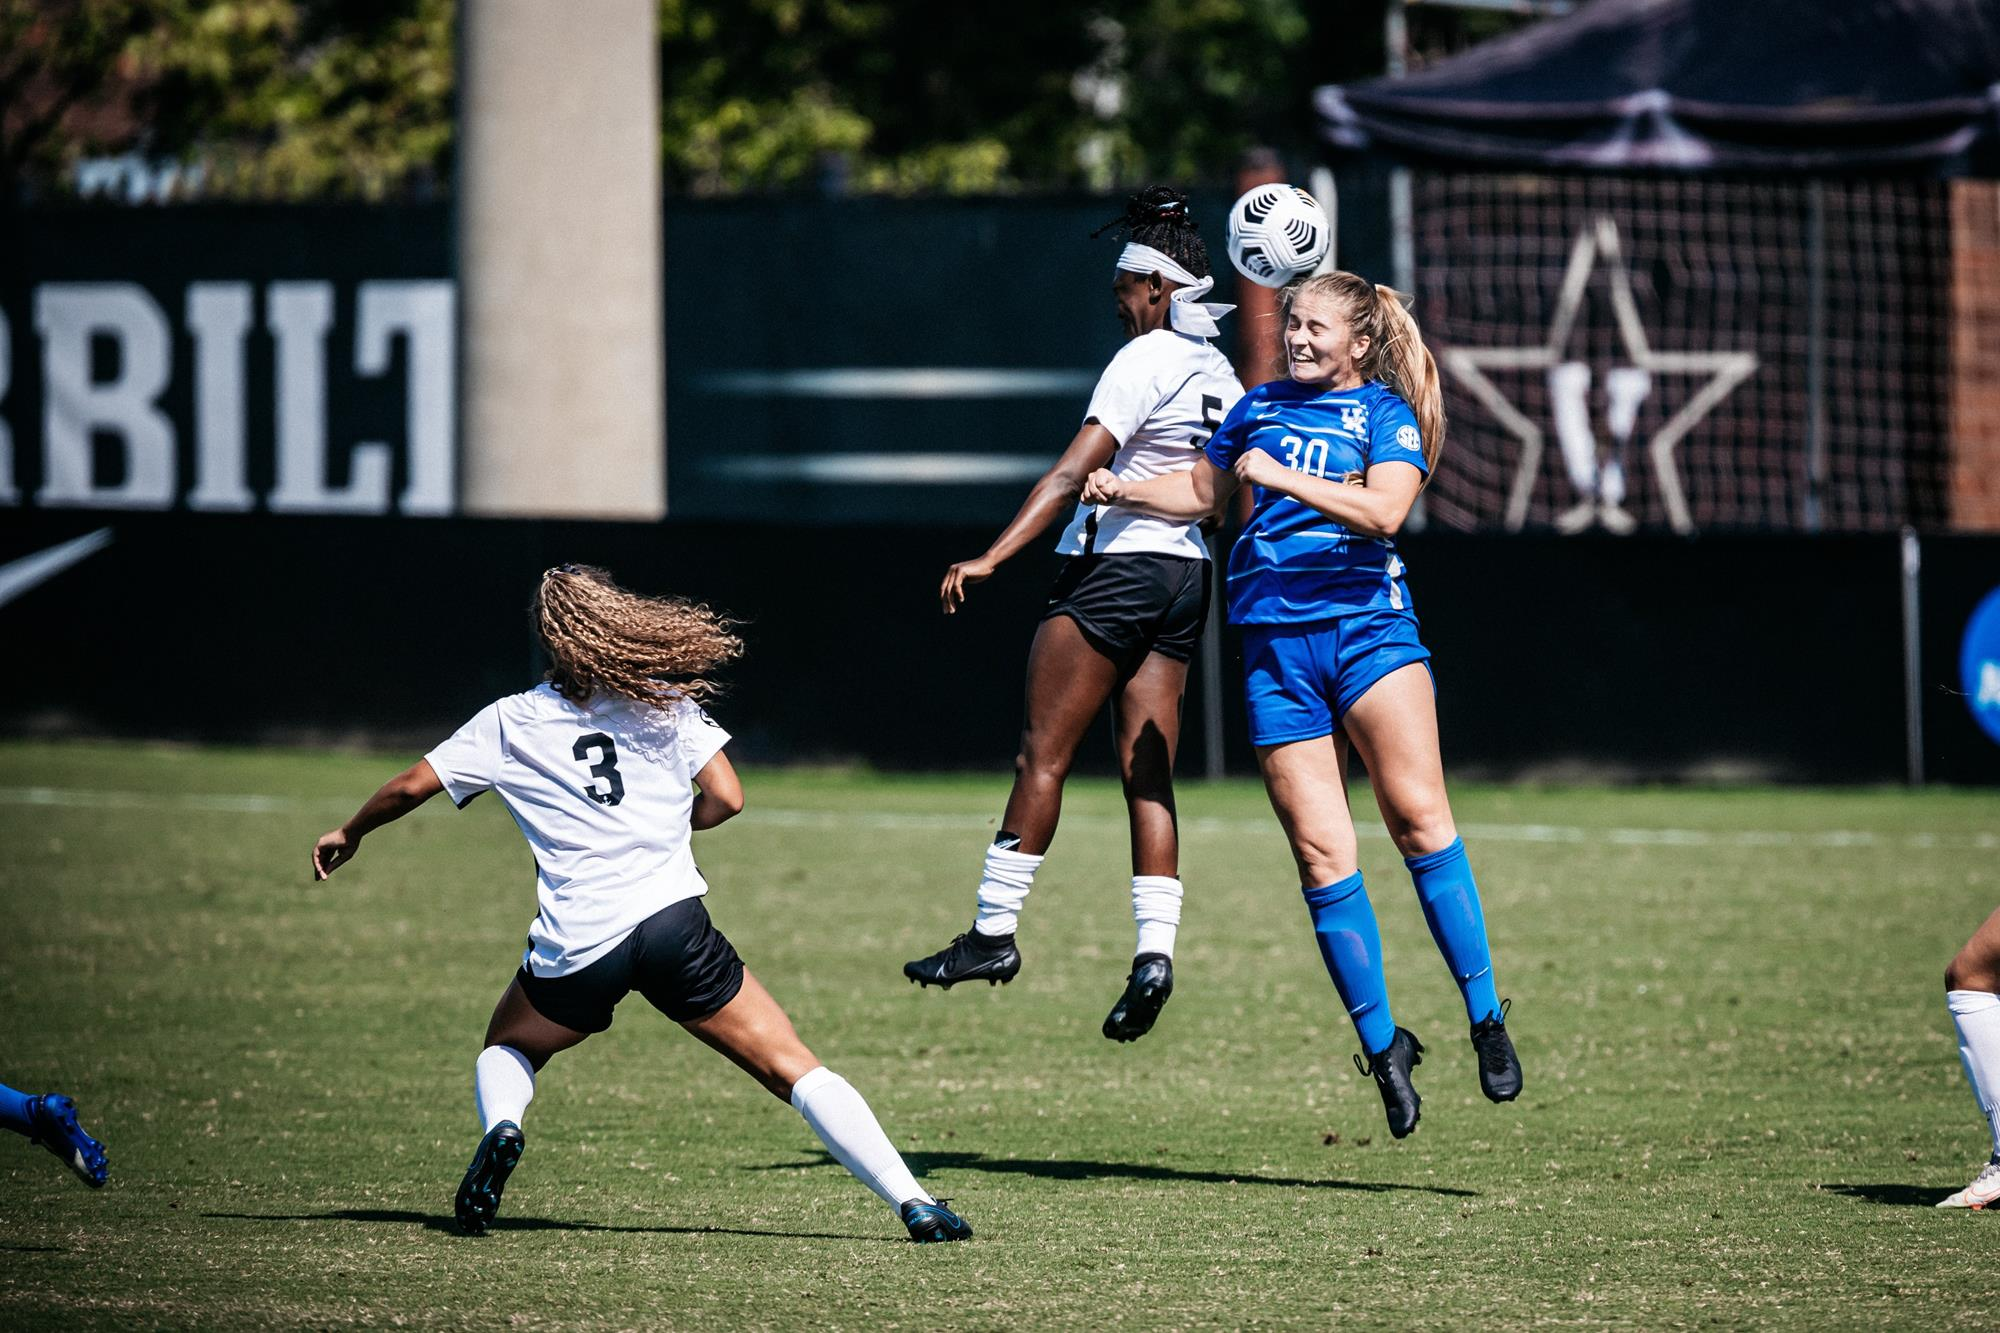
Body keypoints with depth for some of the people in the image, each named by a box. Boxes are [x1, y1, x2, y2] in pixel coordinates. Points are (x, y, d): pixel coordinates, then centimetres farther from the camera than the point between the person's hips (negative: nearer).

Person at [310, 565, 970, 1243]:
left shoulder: (509, 722, 11)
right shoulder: (664, 702, 9)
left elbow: (410, 786, 11)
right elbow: (725, 799, 3)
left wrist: (349, 834, 30)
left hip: (574, 948, 1)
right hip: (672, 920, -1)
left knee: (506, 1050, 31)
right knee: (796, 1071, 1)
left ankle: (500, 1128, -3)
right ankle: (915, 1204, -12)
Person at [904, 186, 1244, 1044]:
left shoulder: (1143, 362, -12)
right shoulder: (1221, 377, 12)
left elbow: (1072, 474, -21)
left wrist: (991, 557, -26)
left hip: (1114, 567, -8)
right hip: (1187, 576, 8)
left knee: (1042, 755, -3)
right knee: (1147, 777, 4)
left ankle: (994, 931, -3)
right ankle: (1154, 949, -7)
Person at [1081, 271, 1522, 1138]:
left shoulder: (1388, 413, 6)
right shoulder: (1260, 408, 19)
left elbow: (1384, 509, -12)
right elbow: (1202, 493, 34)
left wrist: (1280, 475, -13)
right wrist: (1125, 493, 18)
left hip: (1367, 623, -3)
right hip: (1275, 638, 4)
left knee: (1418, 816, -18)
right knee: (1321, 852, -5)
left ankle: (1486, 1019, -13)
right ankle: (1382, 1047, 2)